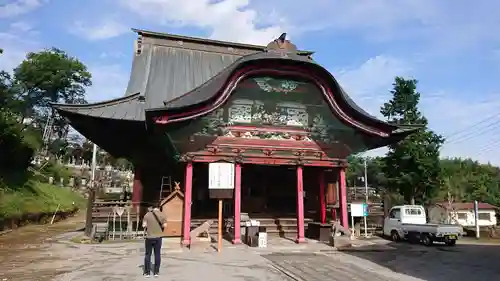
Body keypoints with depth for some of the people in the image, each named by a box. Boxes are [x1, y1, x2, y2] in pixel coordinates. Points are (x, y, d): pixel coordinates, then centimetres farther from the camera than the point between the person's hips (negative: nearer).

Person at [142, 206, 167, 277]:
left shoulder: (147, 215, -3)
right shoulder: (162, 215, 0)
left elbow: (144, 225, -7)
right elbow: (165, 226, -4)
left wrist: (146, 228, 13)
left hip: (149, 237, -1)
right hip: (158, 237, 1)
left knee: (148, 254, 9)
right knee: (157, 254, 9)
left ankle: (147, 272, 13)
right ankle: (156, 272, 14)